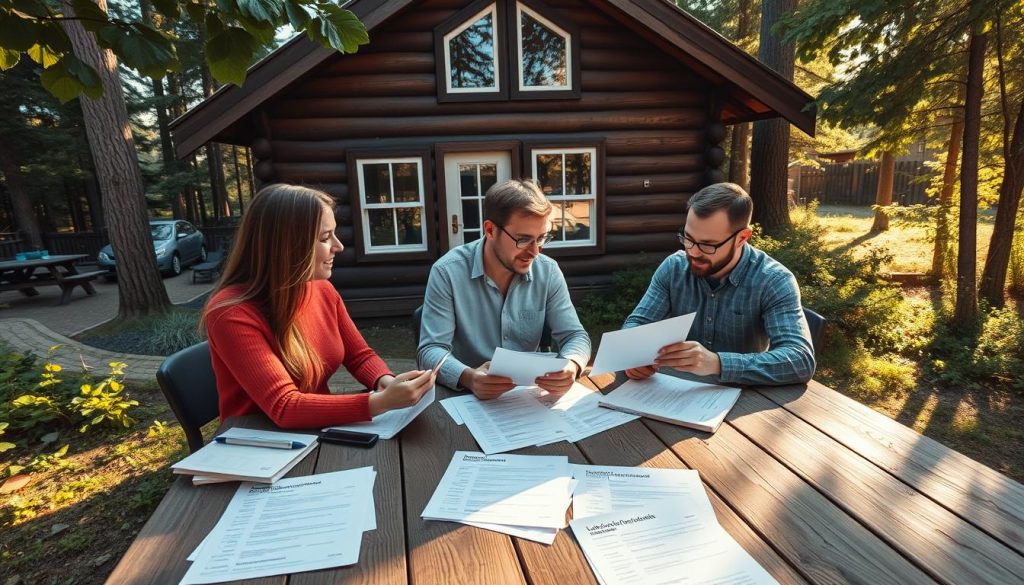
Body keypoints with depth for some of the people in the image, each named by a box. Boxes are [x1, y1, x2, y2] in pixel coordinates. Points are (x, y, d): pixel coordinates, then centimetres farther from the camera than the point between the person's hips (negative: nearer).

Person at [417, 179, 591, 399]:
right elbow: (431, 349, -14)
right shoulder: (447, 273, -12)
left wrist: (571, 366, -25)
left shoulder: (548, 272, -3)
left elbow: (575, 335, -2)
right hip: (467, 397, -1)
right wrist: (468, 377, -34)